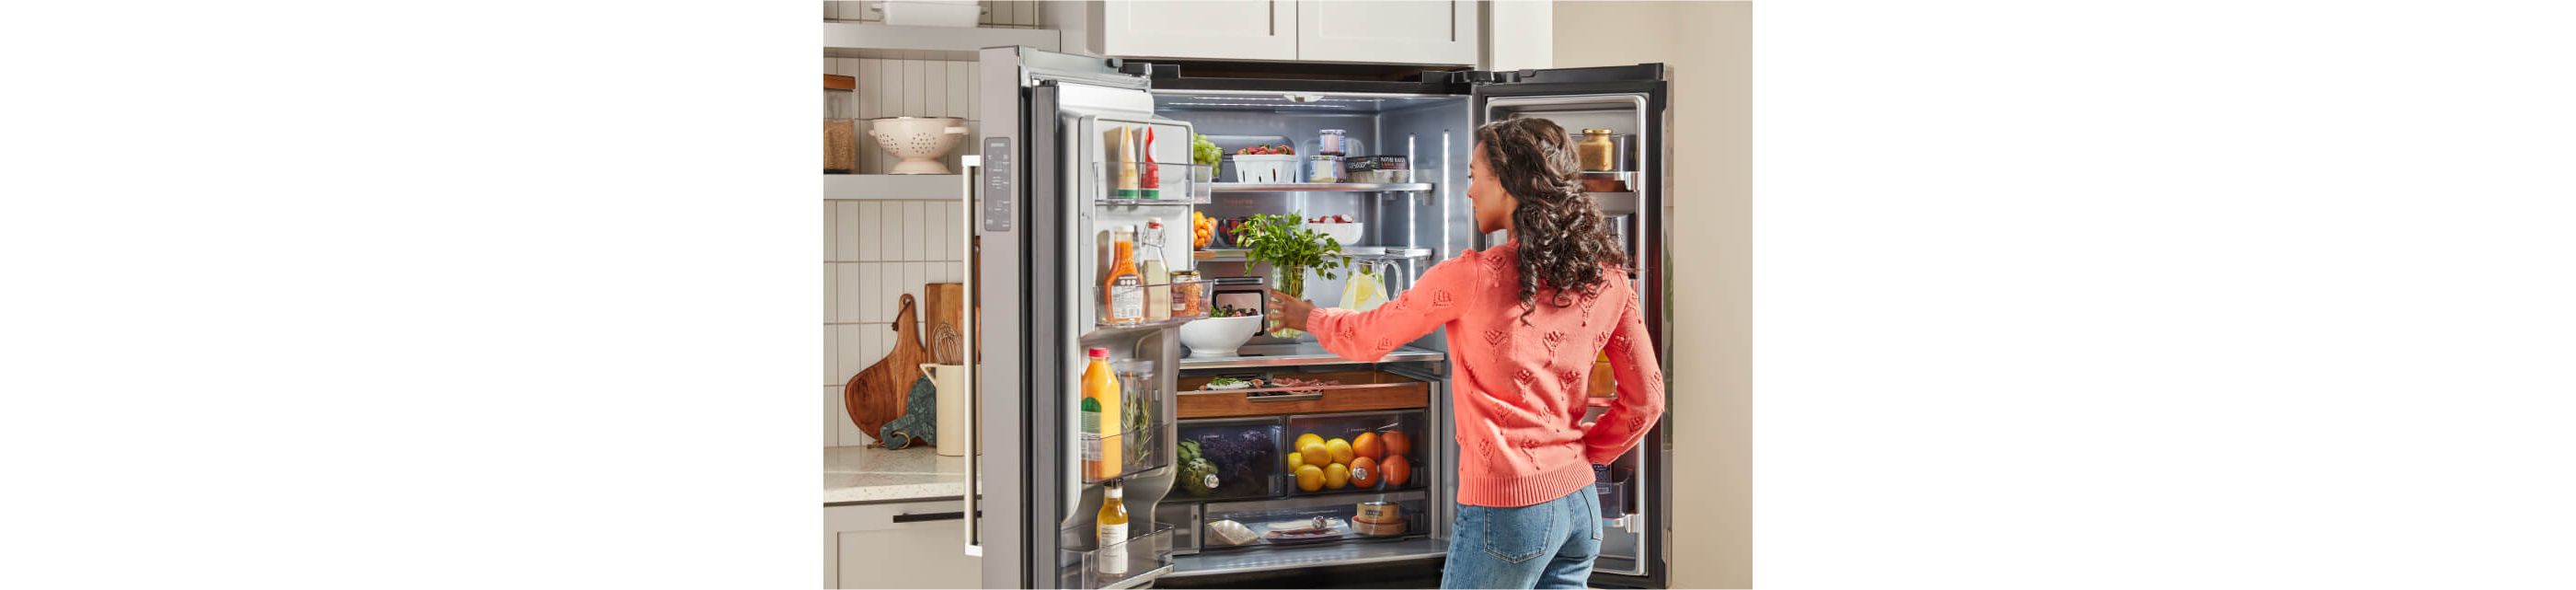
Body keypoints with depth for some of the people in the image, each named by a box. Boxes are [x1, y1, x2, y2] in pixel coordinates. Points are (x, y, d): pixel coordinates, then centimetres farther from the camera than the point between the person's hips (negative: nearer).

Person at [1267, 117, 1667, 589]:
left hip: (1505, 508, -6)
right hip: (1580, 508, 6)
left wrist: (1307, 316, 20)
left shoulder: (1472, 277, -14)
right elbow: (1645, 398, 6)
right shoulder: (1607, 275, 1)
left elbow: (1368, 337, 1)